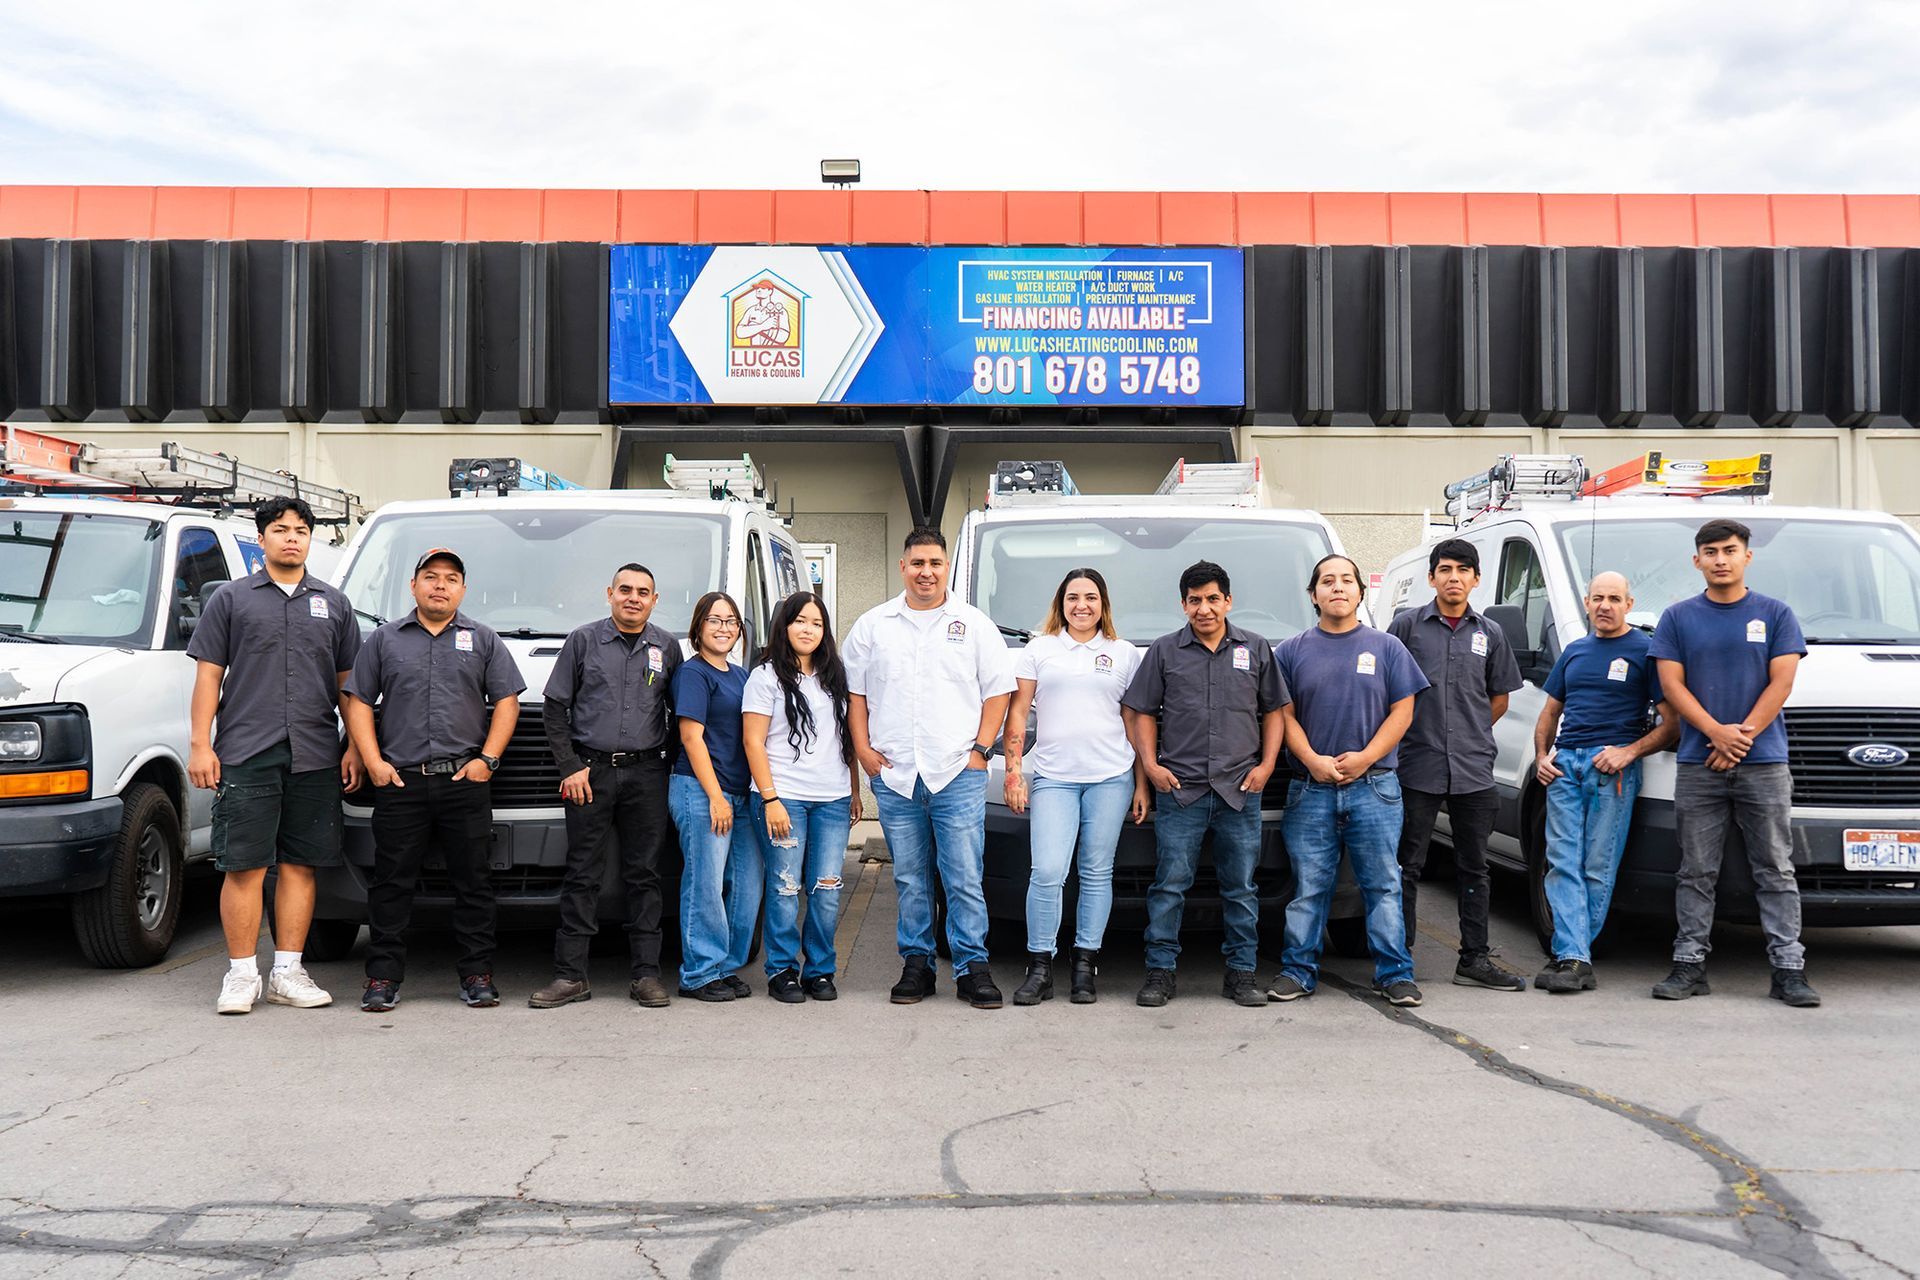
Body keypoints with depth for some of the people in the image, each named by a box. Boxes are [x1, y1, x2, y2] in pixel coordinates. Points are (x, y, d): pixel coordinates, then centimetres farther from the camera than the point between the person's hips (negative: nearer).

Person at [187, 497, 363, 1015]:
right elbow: (208, 675, 5)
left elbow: (347, 681, 15)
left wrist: (354, 748, 8)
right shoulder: (231, 598, 9)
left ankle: (287, 972, 12)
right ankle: (241, 973, 7)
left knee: (300, 866, 5)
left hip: (315, 756, 2)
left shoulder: (333, 604, 15)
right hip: (245, 755, -2)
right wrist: (200, 744, -3)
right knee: (244, 867, -2)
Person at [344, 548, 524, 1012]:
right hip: (399, 782, 0)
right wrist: (374, 763, -2)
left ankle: (477, 974, 8)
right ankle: (383, 976, 10)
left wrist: (488, 759, -3)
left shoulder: (483, 640, 13)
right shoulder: (384, 639, 13)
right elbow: (359, 703, 10)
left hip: (465, 782, 0)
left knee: (474, 882, 2)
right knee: (392, 883, 2)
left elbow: (507, 701, 8)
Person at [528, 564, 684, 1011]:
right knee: (582, 875, 1)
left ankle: (646, 974, 9)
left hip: (646, 773, 1)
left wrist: (670, 760, 5)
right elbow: (554, 708, 4)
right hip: (590, 770, -1)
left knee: (644, 874, 4)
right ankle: (570, 975, 6)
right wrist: (571, 767, -3)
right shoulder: (583, 640, 5)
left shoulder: (666, 647, 9)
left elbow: (679, 712, 15)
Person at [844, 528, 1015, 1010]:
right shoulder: (872, 626, 10)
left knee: (964, 879, -3)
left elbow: (998, 690, 6)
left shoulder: (974, 624, 6)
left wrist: (980, 749, -3)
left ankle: (972, 966, 4)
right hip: (893, 775, 2)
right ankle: (916, 963, 18)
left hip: (958, 775, -2)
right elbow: (855, 693, 13)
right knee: (909, 880, 8)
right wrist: (863, 749, 3)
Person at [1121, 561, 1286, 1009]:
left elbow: (1273, 712, 15)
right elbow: (1142, 713, 8)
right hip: (1179, 789, -1)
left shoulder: (1256, 649, 12)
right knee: (1170, 883, 0)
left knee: (1241, 886, 7)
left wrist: (1266, 765, 3)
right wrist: (1150, 764, -3)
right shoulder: (1164, 651, 7)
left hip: (1240, 789, 2)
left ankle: (1241, 972, 17)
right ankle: (1160, 971, 8)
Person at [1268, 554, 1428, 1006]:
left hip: (1374, 786, 0)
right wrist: (1313, 760, -10)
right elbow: (1285, 715, 5)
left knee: (1383, 884, 1)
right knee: (1308, 887, 5)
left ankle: (1395, 973, 9)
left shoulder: (1387, 648, 8)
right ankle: (1299, 970, 13)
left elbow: (1402, 712, 4)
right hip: (1311, 789, 1)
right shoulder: (1291, 651, 9)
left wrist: (1365, 757, -9)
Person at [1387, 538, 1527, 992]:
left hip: (1474, 769, 3)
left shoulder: (1490, 634, 11)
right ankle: (1399, 956, 7)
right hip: (1417, 766, -3)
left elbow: (1499, 699, 18)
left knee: (1474, 866, 9)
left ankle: (1475, 959, 16)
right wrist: (1417, 732, 2)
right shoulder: (1407, 625, 2)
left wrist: (1471, 736, 11)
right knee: (1408, 865, 1)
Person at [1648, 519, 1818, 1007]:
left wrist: (1742, 736, -11)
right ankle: (1690, 964, 10)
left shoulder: (1776, 614, 7)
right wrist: (1718, 733, -12)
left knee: (1776, 870, 2)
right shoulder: (1678, 618, 9)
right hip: (1698, 765, 1)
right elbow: (1672, 684, 1)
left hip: (1764, 764, -1)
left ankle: (1789, 968, 6)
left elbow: (1781, 683, 0)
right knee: (1696, 872, 4)